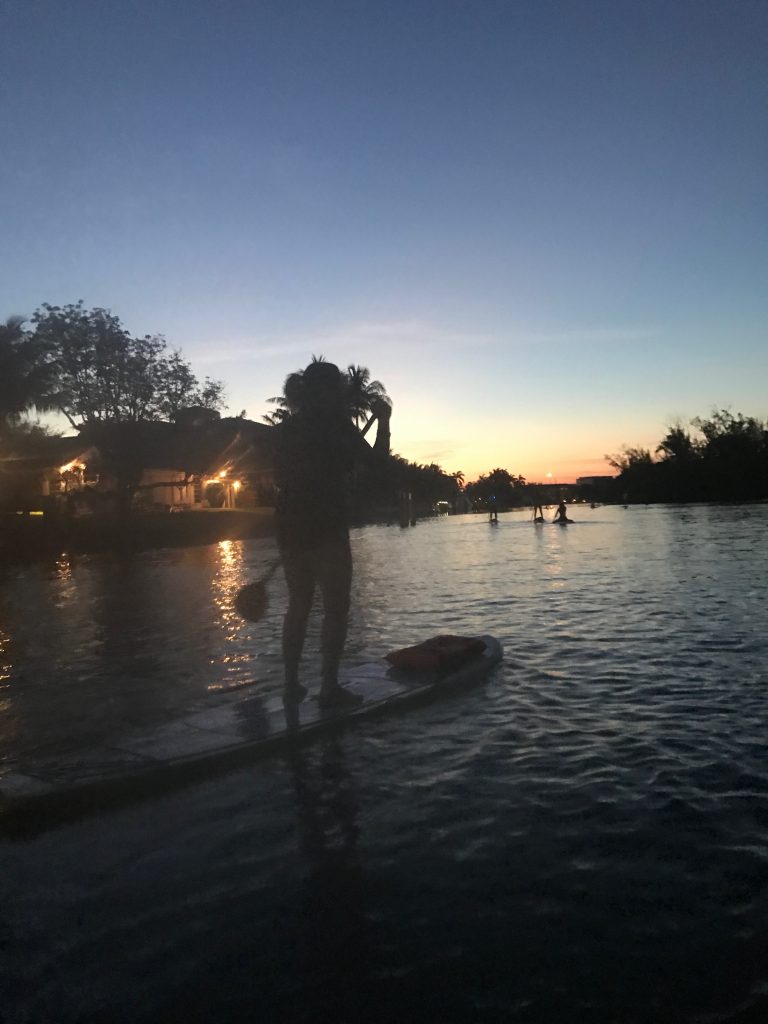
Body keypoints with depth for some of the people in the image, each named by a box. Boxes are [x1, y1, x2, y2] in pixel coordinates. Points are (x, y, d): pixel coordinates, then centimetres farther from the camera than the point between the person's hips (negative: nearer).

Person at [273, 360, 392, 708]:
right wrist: (383, 421, 12)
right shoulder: (335, 424, -6)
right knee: (336, 608, -1)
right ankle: (329, 688, -2)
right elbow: (374, 457, 1)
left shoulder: (287, 428, 12)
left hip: (289, 526, 7)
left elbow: (279, 478, 16)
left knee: (298, 606, 14)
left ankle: (291, 684, 17)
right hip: (326, 528, -7)